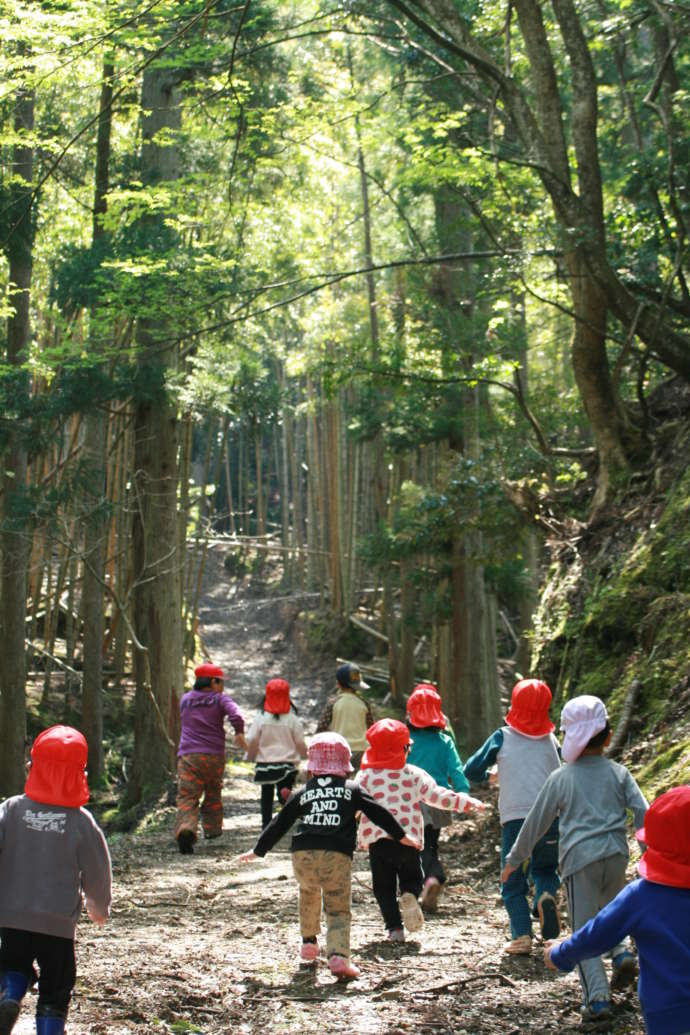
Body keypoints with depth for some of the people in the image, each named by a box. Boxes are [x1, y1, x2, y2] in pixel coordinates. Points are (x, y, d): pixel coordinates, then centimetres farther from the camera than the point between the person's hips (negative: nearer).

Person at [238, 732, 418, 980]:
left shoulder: (301, 795, 20)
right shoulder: (352, 790, 16)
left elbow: (279, 825, 24)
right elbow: (378, 813, 15)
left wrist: (257, 851, 34)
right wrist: (401, 836, 26)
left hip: (303, 856, 2)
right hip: (337, 857, -2)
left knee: (308, 894, 32)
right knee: (339, 911, 1)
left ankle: (309, 943, 39)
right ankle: (338, 955, -22)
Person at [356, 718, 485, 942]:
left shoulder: (365, 776, 3)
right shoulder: (413, 774, 5)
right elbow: (437, 796, 3)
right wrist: (465, 802, 13)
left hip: (378, 839, 0)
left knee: (384, 886, 10)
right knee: (412, 877, 18)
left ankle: (394, 927, 0)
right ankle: (409, 895, -16)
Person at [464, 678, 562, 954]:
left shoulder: (502, 737, 5)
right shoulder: (551, 741, 10)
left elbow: (471, 771, 8)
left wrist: (491, 776, 27)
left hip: (515, 819, -2)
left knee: (514, 882, 10)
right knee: (546, 869, 22)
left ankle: (522, 935, -8)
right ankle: (545, 896, -11)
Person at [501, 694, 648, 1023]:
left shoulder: (560, 778, 3)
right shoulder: (618, 773, 7)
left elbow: (535, 822, 9)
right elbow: (643, 813, 0)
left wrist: (514, 858, 19)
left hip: (579, 860, -2)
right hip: (616, 856, 2)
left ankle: (597, 997, -10)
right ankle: (621, 951, 0)